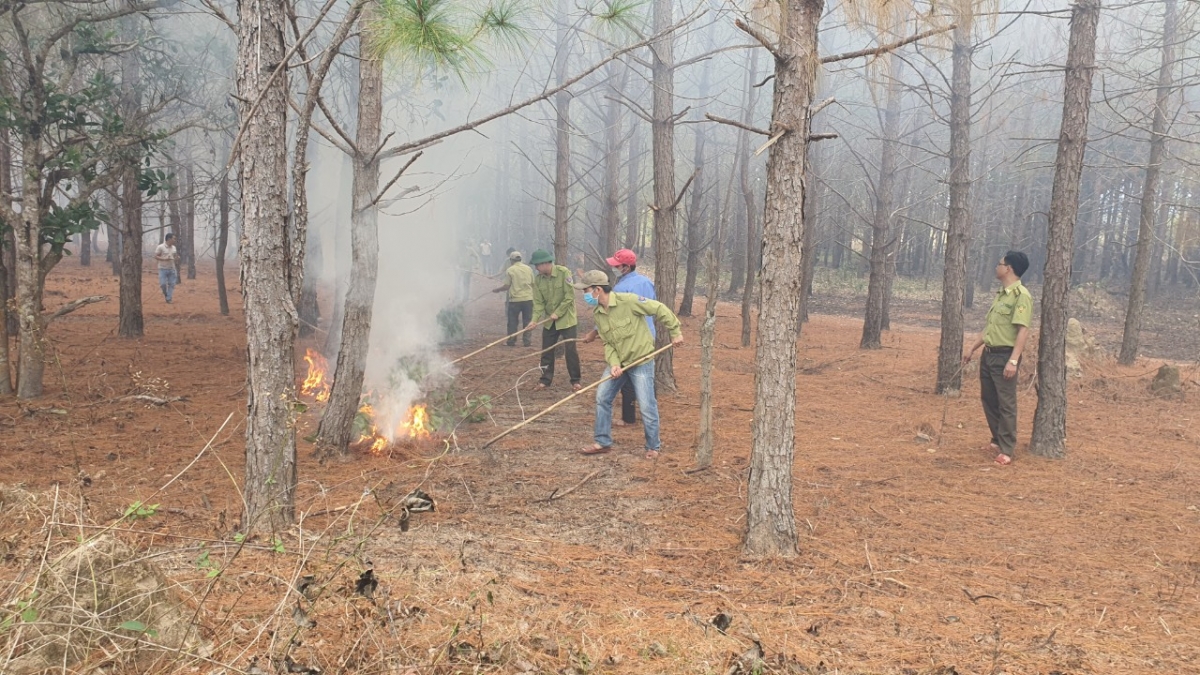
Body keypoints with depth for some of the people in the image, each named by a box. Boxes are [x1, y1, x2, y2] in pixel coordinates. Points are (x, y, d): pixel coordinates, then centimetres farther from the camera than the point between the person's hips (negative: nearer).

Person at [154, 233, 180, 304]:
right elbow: (155, 257, -11)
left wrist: (177, 258, -5)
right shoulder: (160, 247, -11)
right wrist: (164, 259, -24)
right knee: (163, 284, -8)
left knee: (171, 284, 1)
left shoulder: (173, 247, 8)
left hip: (172, 269, 5)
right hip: (163, 269, -5)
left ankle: (169, 299, 7)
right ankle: (165, 294, 22)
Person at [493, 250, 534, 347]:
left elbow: (507, 286, -6)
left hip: (515, 299, -3)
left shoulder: (510, 270, -5)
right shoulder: (528, 269, 6)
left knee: (512, 321, 7)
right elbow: (533, 284, 9)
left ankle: (511, 341, 10)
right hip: (528, 299, 3)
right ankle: (526, 341, 7)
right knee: (527, 320, 7)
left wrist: (497, 290, 9)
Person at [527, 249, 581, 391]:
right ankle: (546, 379, 19)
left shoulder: (564, 273, -19)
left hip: (567, 318, -5)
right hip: (549, 321, 5)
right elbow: (538, 302, -5)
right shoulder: (538, 279, -5)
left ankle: (575, 380, 9)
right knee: (547, 350, 7)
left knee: (570, 350, -1)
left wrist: (558, 313, -20)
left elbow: (569, 296, -18)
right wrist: (535, 319, -19)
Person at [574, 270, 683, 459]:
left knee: (647, 406, -2)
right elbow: (607, 343, 2)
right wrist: (614, 363, -14)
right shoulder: (597, 314, -1)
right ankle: (603, 442, 21)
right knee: (602, 398, 7)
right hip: (619, 362, 7)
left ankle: (653, 446, 18)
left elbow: (660, 309, -15)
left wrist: (676, 331, -10)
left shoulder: (627, 301, -22)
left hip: (641, 361, -7)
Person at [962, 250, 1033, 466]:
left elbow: (1023, 330, -20)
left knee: (1006, 403, -4)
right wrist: (972, 349, 23)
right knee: (988, 399, 14)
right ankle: (997, 441, 27)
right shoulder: (1000, 294, 15)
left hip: (1005, 355, -9)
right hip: (988, 354, 9)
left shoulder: (1021, 295, -14)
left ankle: (1006, 450, 1)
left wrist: (1013, 360, -26)